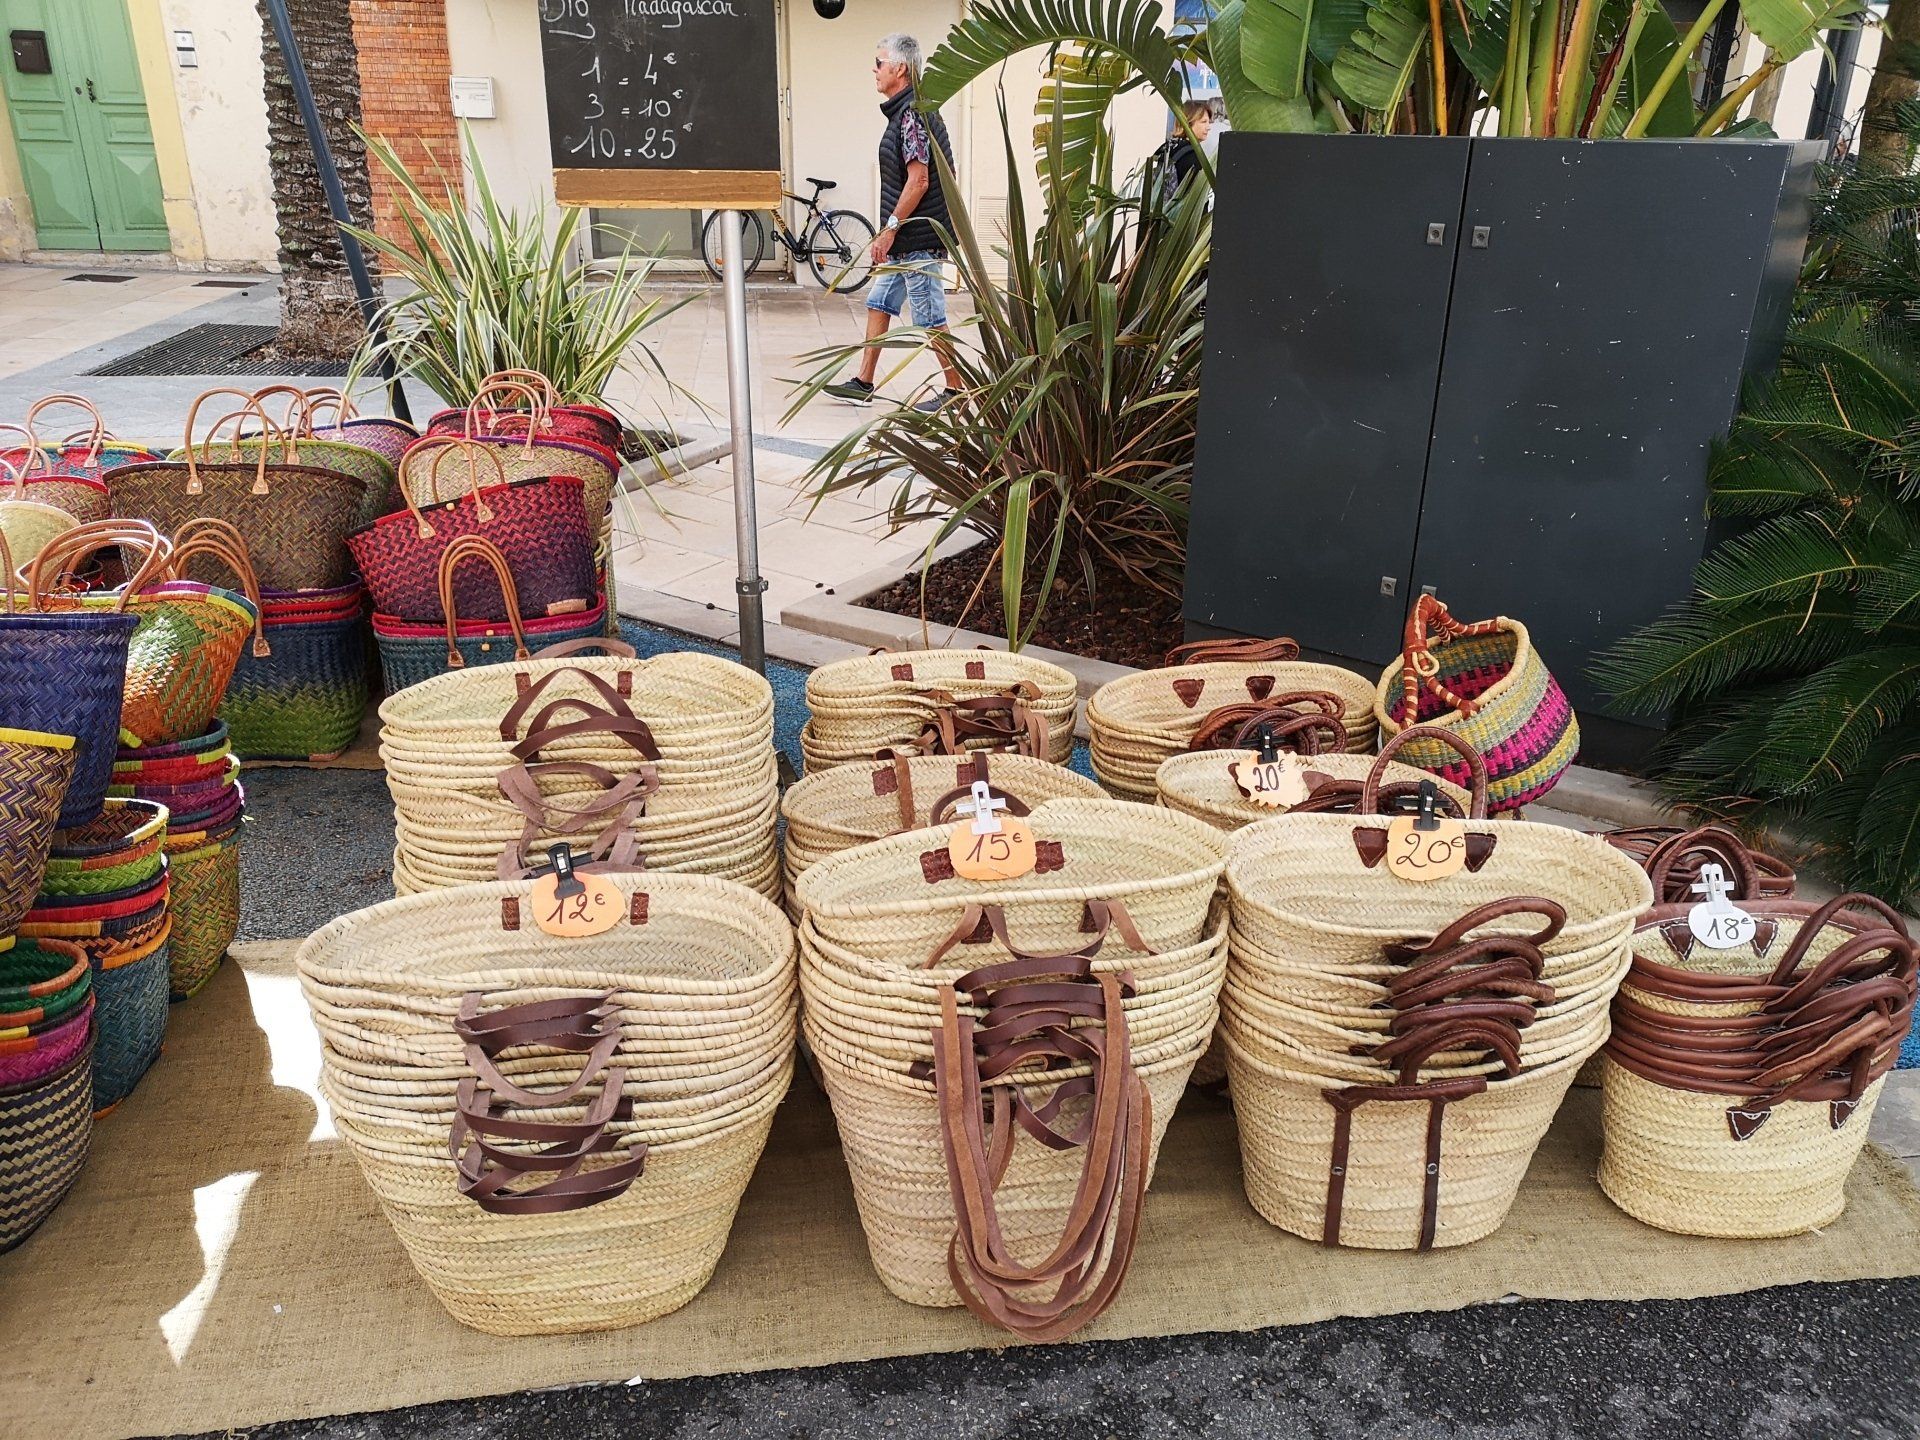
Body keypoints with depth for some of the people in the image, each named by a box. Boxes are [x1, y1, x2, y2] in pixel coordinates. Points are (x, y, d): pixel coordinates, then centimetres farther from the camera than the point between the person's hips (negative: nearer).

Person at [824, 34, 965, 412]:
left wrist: (889, 230, -19)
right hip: (905, 240, 11)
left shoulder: (913, 114, -17)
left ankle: (956, 391, 6)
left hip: (917, 239, -11)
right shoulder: (905, 110, 14)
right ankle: (862, 384, 21)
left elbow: (918, 181, -23)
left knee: (931, 319, -3)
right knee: (878, 305, 14)